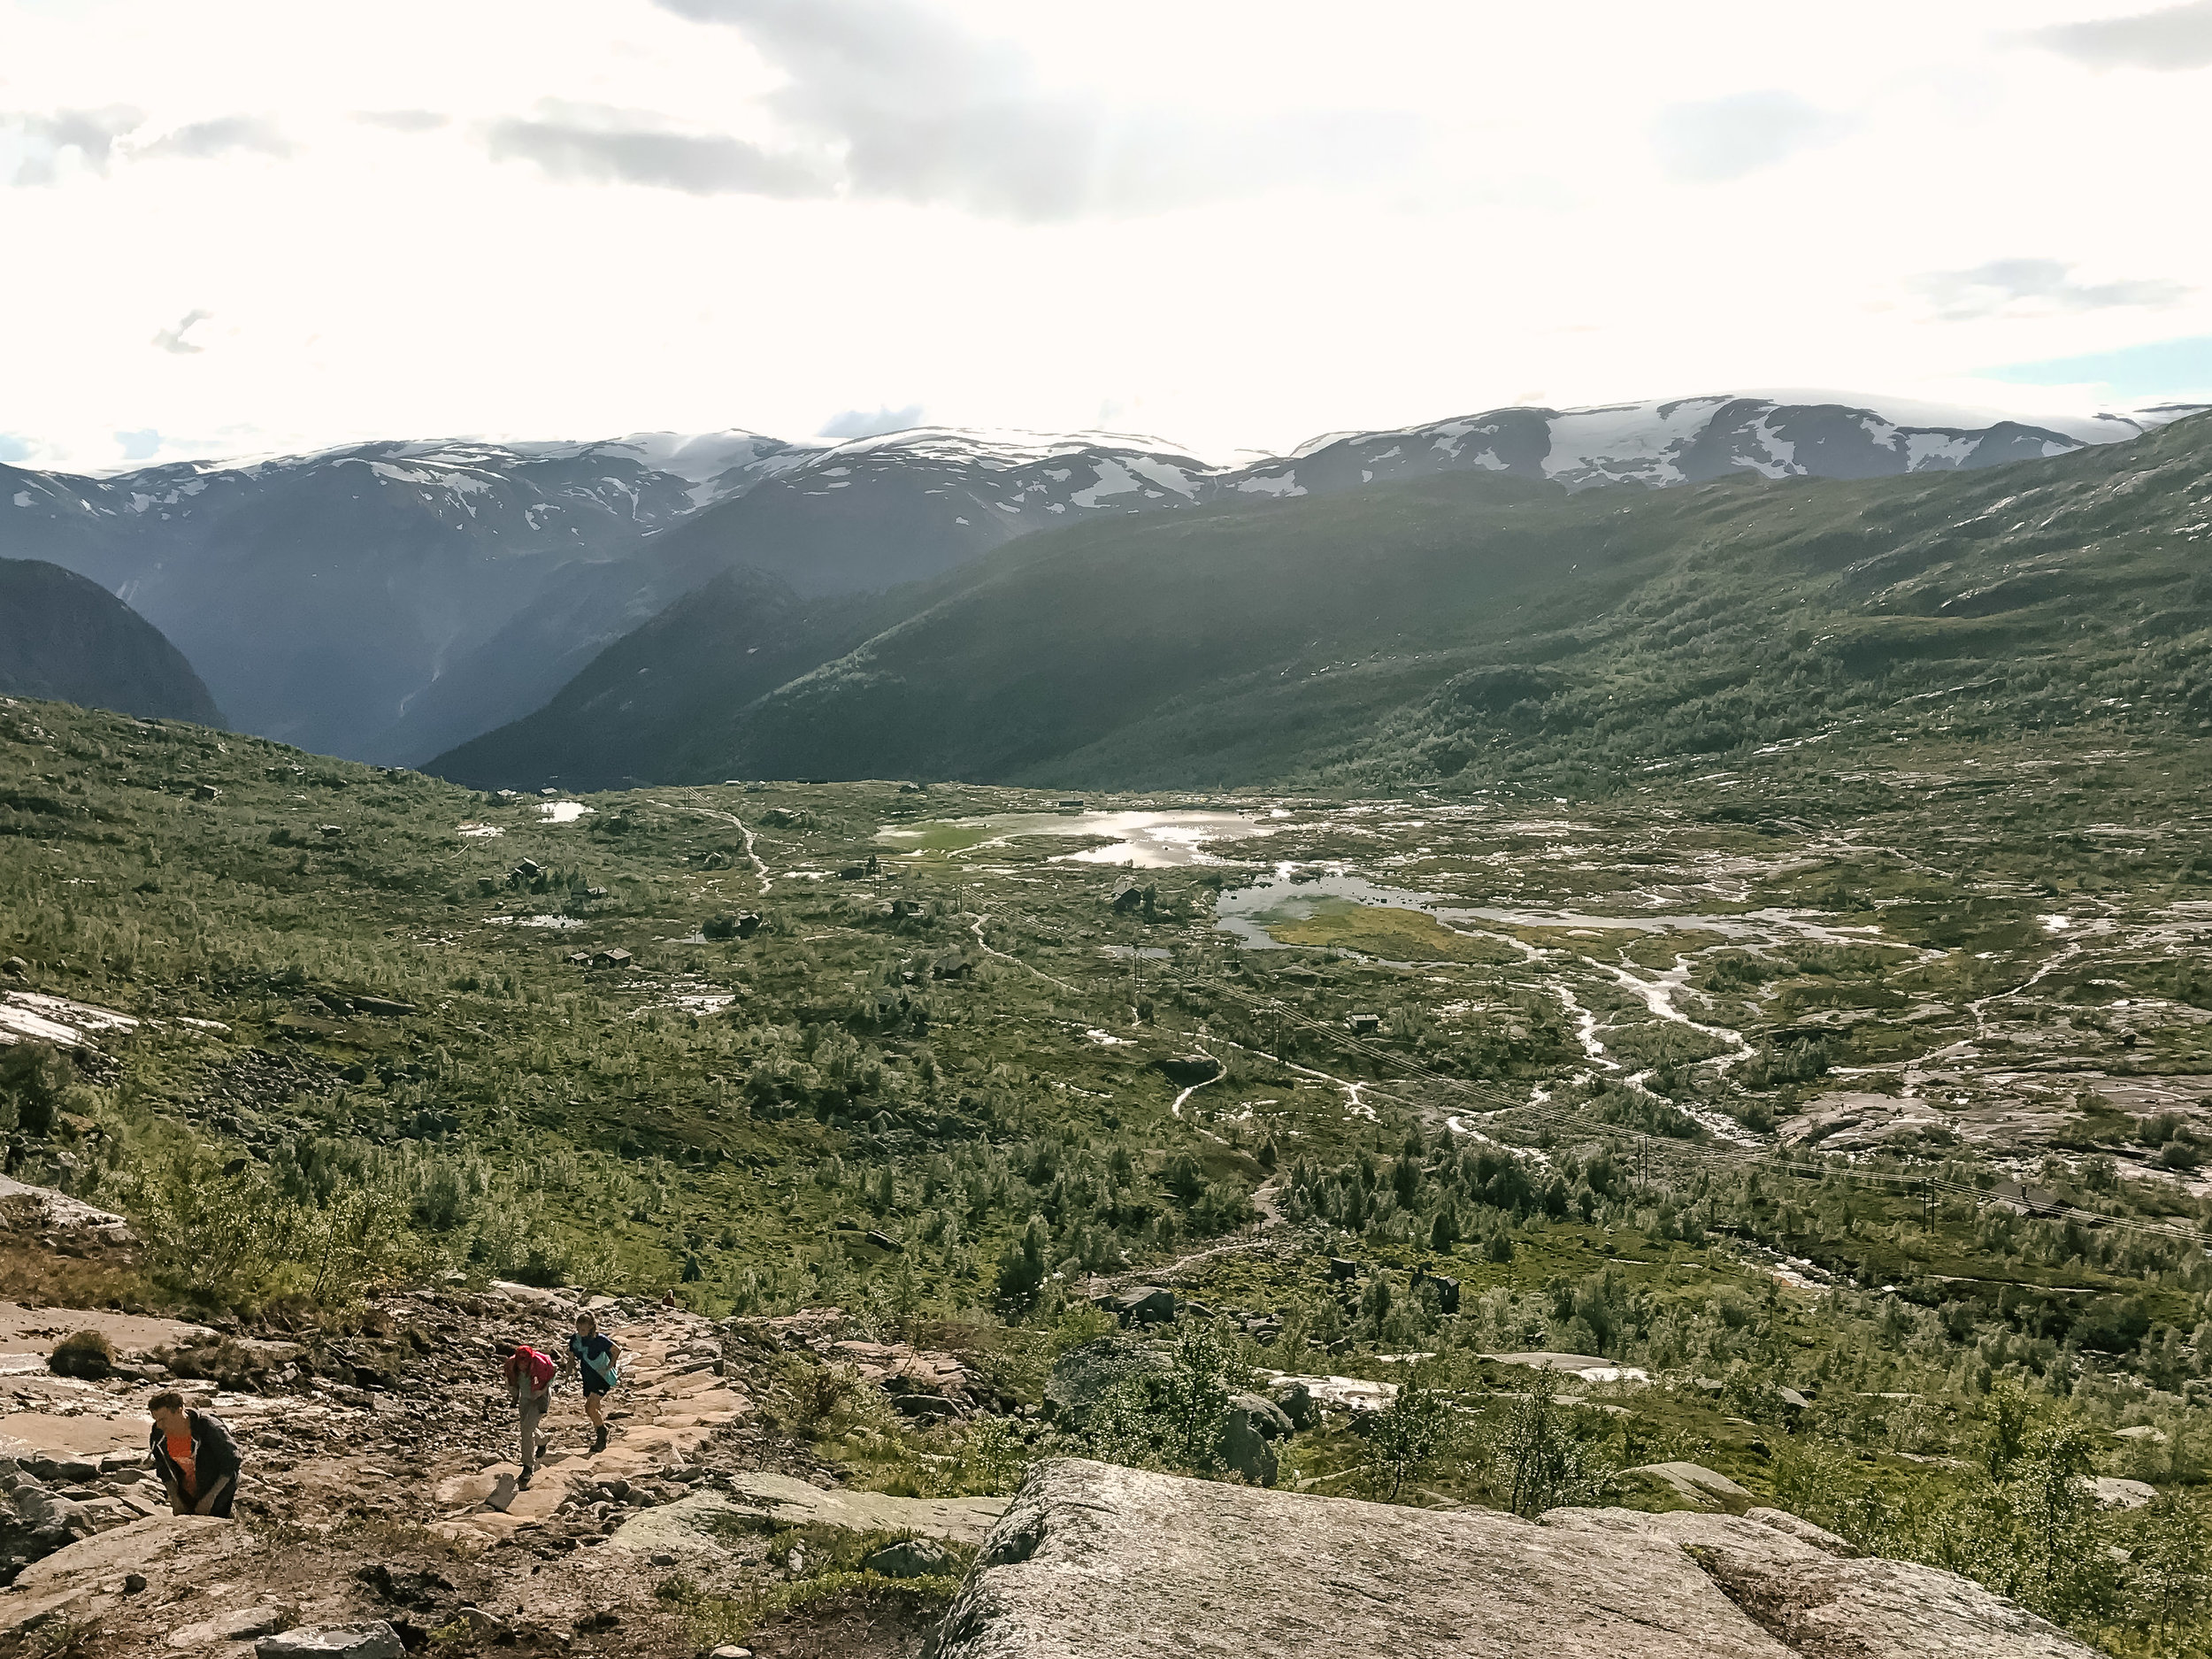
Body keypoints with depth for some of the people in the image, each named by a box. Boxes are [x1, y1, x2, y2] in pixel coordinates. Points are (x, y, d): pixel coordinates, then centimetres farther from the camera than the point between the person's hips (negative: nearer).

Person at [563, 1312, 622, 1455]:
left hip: (602, 1378, -6)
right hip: (588, 1378, 6)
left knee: (591, 1408, -17)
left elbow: (617, 1350, -9)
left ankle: (601, 1431, 8)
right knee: (589, 1409, 11)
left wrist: (609, 1368, -11)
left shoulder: (600, 1340, -20)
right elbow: (572, 1359, 5)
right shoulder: (575, 1340, -5)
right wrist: (566, 1366, -15)